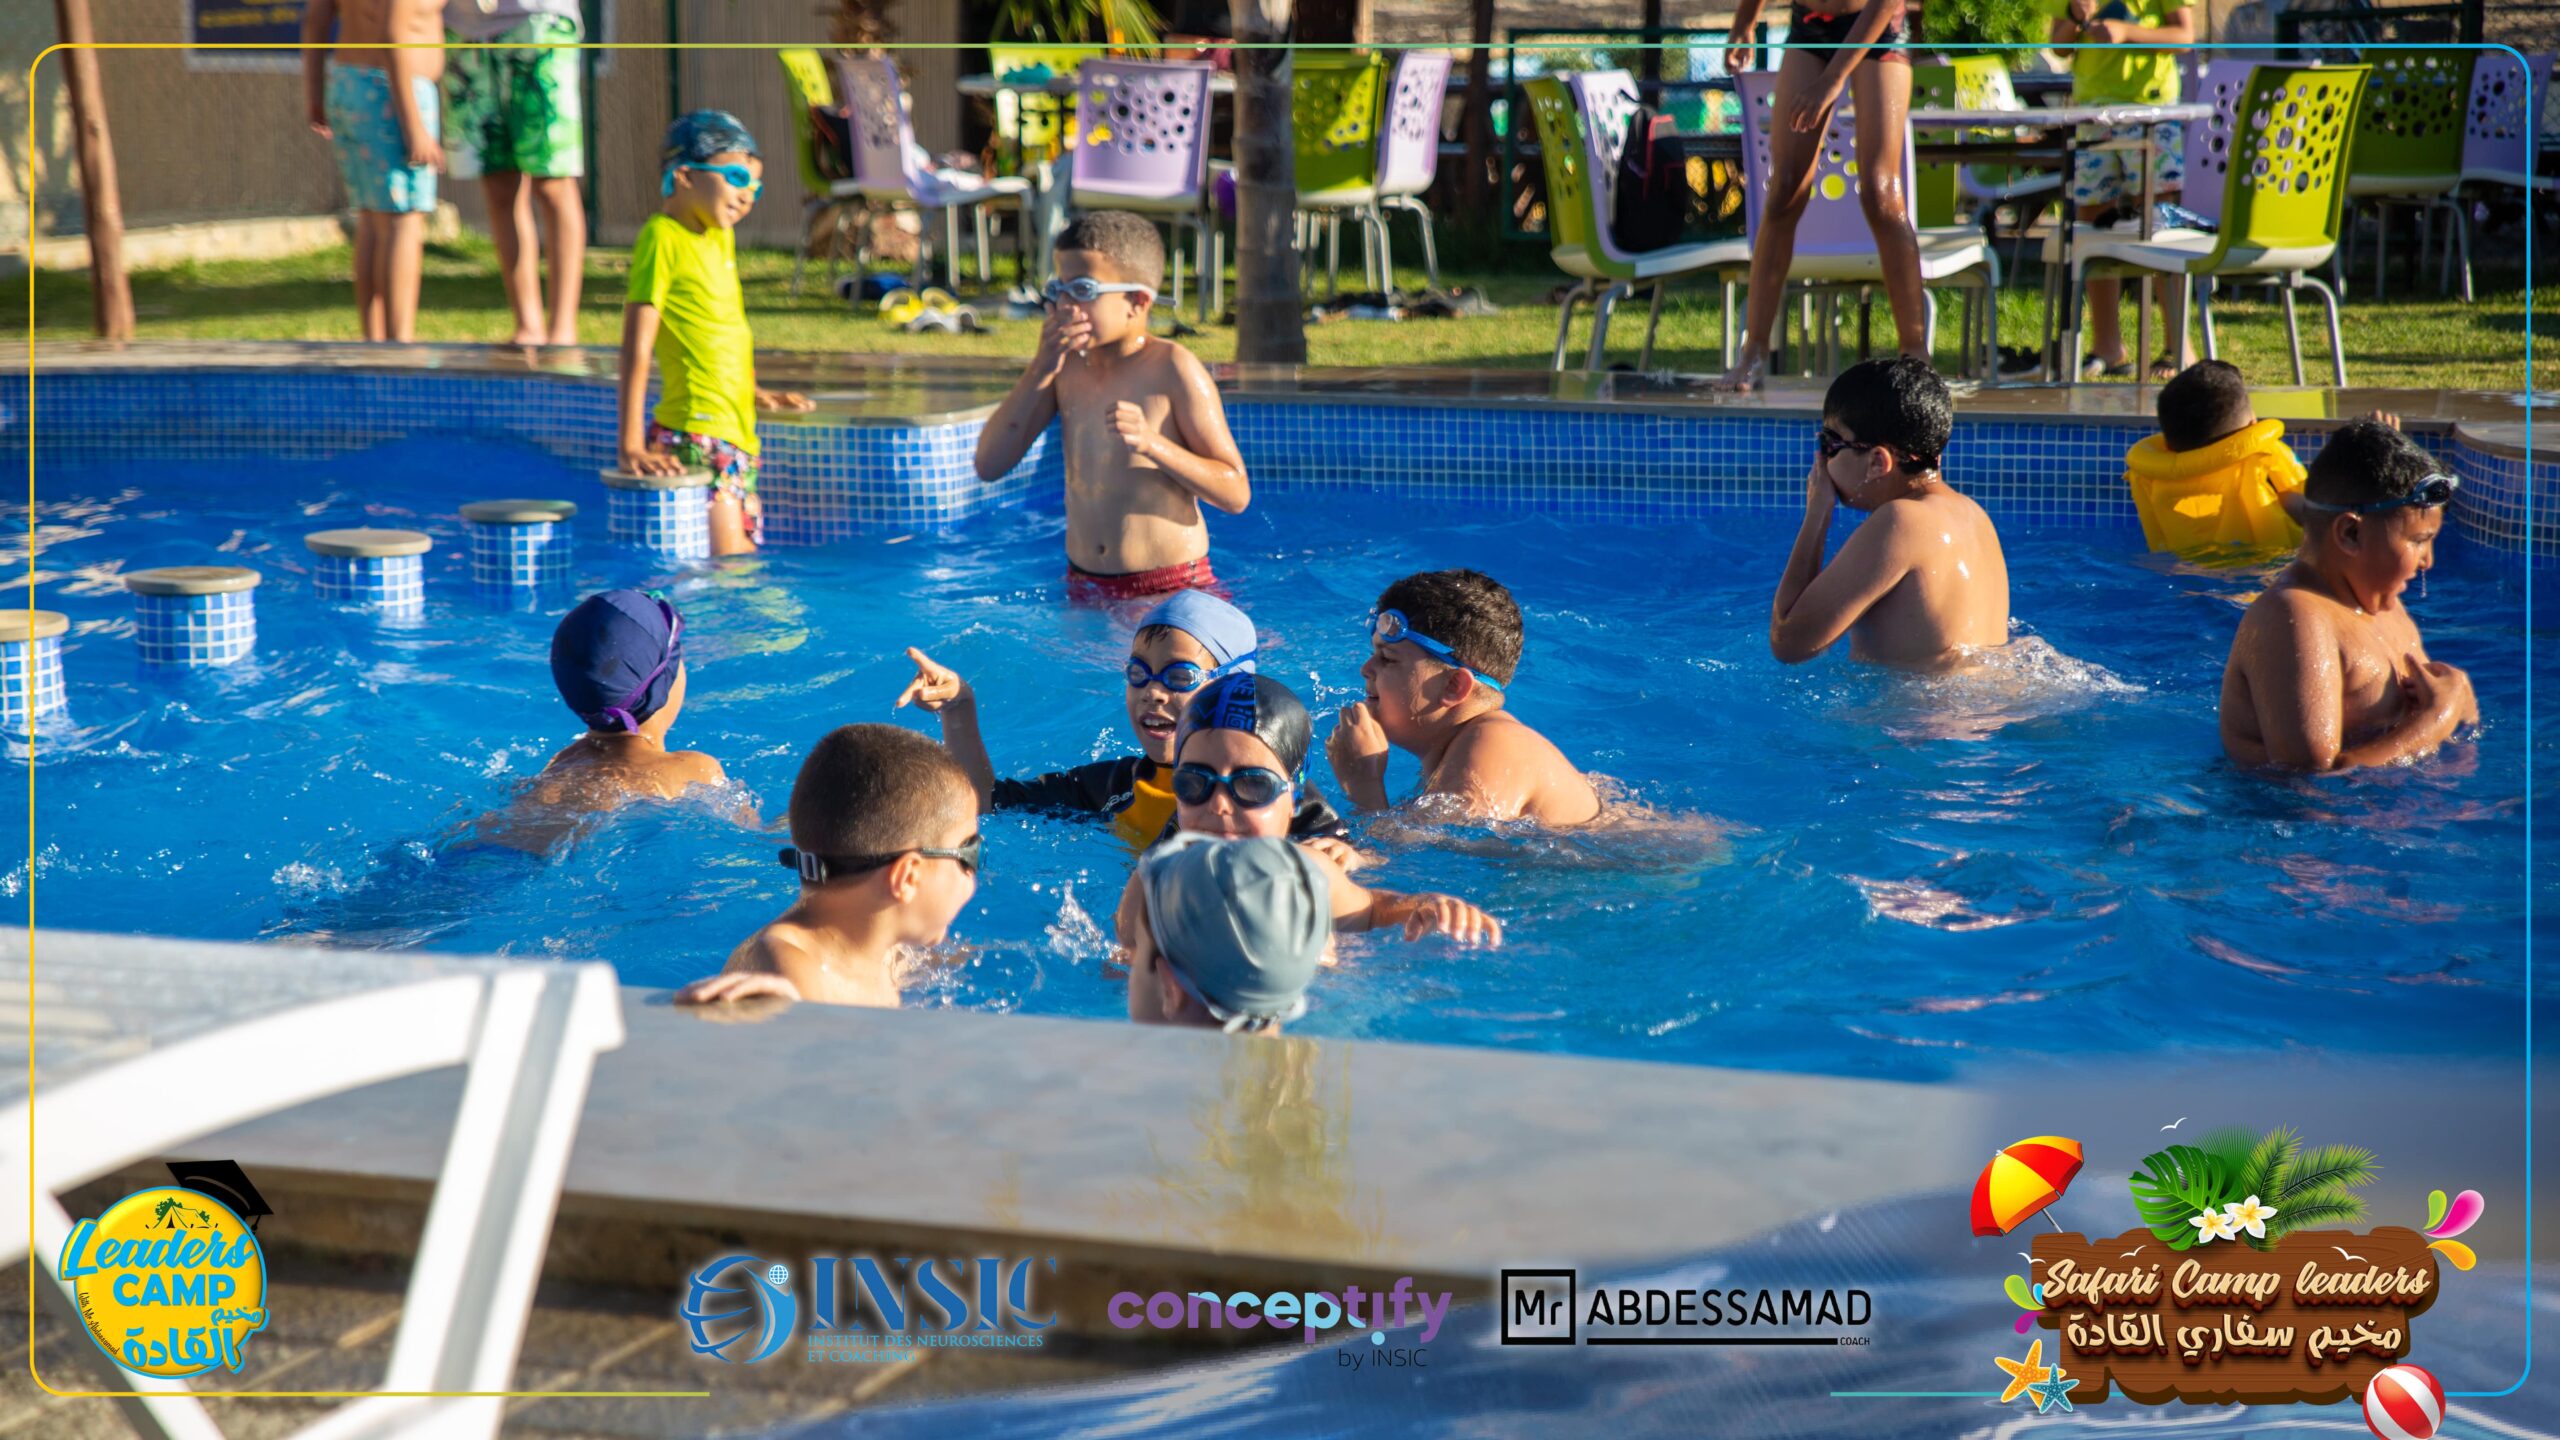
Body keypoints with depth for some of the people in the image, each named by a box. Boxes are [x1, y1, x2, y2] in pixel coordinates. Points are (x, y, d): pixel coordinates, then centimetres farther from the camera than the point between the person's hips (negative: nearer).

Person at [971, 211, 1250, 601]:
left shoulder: (1172, 368, -10)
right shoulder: (1066, 366, 6)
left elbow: (1235, 494, -11)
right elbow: (989, 465, 0)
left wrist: (1152, 443, -25)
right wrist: (1040, 371, -8)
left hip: (1172, 590, -5)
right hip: (1084, 589, 5)